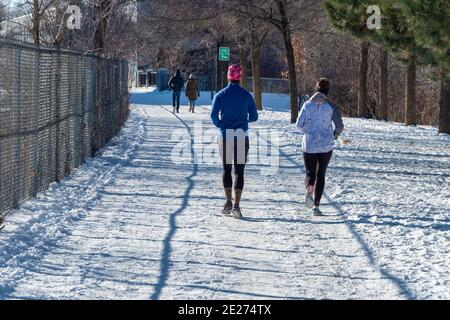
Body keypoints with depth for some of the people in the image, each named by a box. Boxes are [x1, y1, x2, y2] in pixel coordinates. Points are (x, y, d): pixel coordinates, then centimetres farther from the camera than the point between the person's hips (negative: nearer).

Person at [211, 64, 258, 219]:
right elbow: (254, 117, 0)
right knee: (239, 170, 1)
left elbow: (214, 114, -12)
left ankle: (228, 203, 11)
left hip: (225, 136, 0)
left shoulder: (221, 95, -2)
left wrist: (220, 125, 7)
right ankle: (236, 206, -7)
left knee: (227, 169, 14)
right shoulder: (246, 95, -1)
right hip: (242, 135, 0)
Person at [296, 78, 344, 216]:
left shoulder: (307, 105, 0)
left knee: (310, 173, 11)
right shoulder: (331, 107, -4)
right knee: (320, 175, 10)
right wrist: (334, 136, 14)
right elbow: (340, 127, -7)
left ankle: (309, 190, -23)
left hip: (309, 146, 1)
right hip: (326, 146, -1)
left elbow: (299, 124, -1)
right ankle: (316, 206, 3)